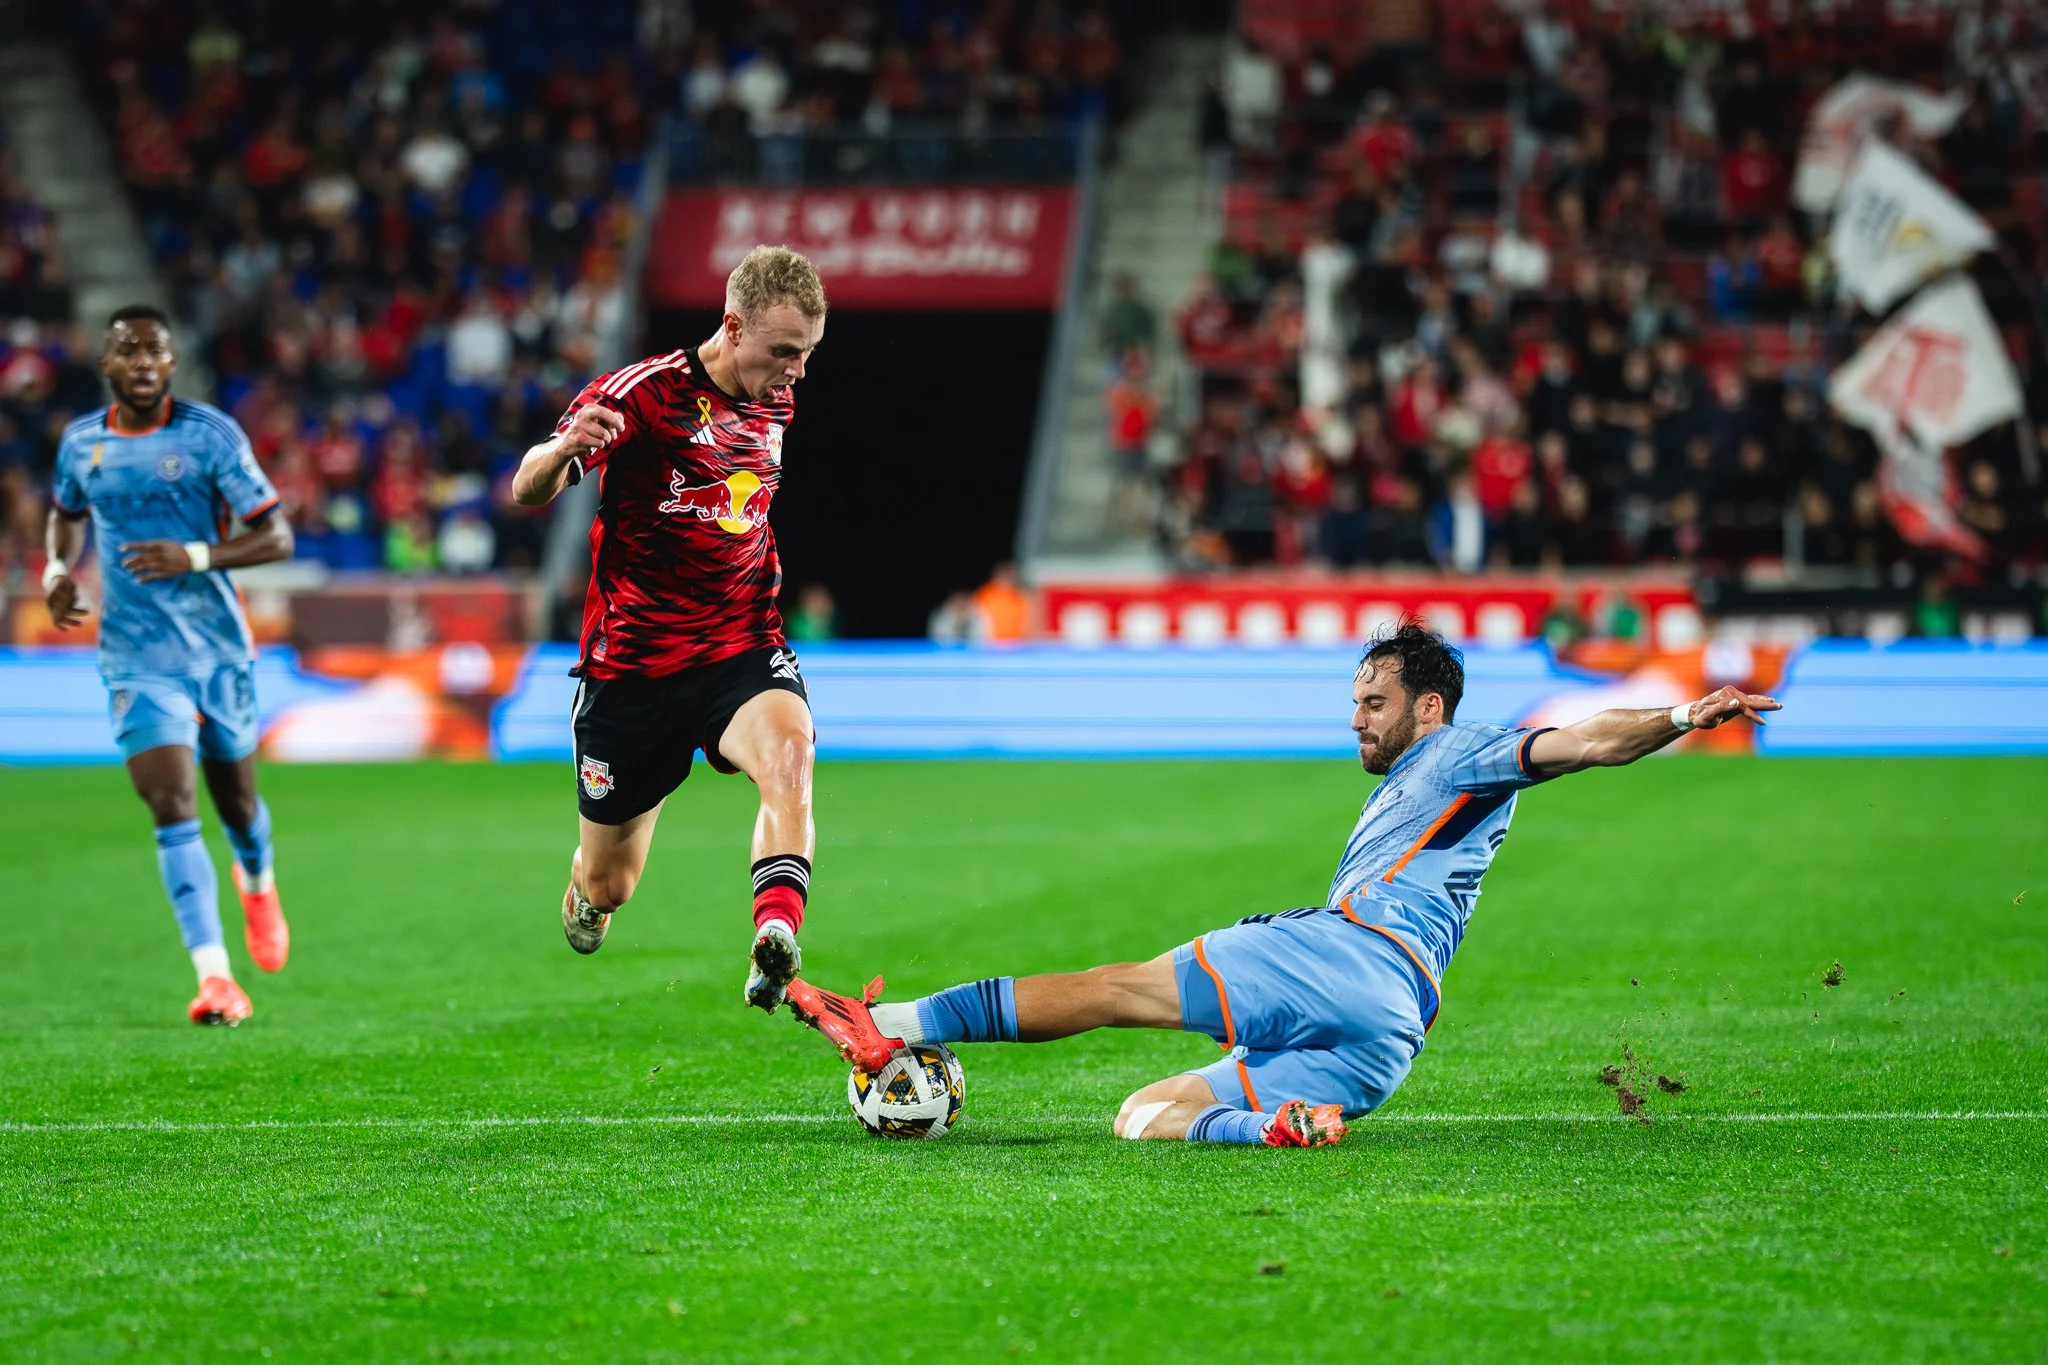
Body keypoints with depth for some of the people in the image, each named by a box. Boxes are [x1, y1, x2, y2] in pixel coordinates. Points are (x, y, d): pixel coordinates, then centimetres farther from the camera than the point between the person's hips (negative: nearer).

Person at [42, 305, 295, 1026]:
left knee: (234, 799, 15)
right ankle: (215, 978, -18)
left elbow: (276, 536, -8)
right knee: (172, 807, -15)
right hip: (138, 660, 0)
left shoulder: (211, 435, -7)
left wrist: (196, 556, -23)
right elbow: (66, 514, 24)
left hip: (219, 647, 0)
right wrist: (58, 569, 3)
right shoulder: (80, 444, 3)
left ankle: (257, 884, 52)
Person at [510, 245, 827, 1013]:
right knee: (609, 883, 10)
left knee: (788, 749, -34)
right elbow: (528, 491, -21)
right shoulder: (642, 393, -13)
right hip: (632, 660, -3)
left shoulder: (775, 405, 6)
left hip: (741, 652, 3)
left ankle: (774, 943, -47)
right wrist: (563, 449, -43)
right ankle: (583, 896, 48)